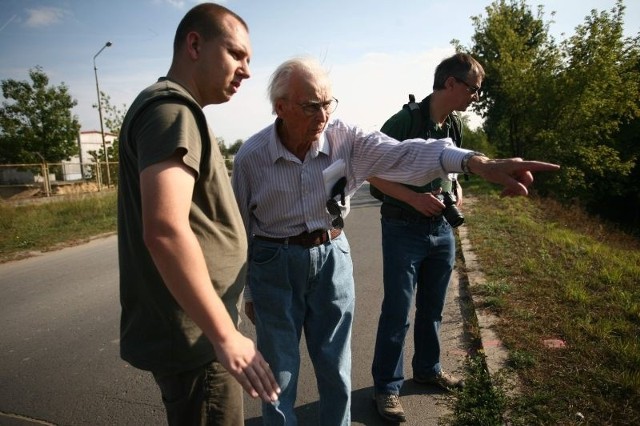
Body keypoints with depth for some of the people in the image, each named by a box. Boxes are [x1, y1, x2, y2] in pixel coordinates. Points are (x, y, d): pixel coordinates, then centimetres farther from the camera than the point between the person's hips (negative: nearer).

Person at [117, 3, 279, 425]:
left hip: (192, 329, 10)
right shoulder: (171, 109, -17)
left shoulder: (175, 110, 15)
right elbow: (165, 230, -30)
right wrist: (225, 335, -26)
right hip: (193, 335, -10)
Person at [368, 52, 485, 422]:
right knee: (397, 312, 1)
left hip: (442, 229, 7)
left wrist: (457, 190, 0)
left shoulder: (455, 125, 7)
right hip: (404, 229, -7)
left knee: (433, 308, 18)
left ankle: (428, 368, 38)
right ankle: (387, 386, 18)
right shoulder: (404, 121, -15)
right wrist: (415, 199, -23)